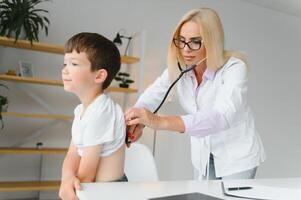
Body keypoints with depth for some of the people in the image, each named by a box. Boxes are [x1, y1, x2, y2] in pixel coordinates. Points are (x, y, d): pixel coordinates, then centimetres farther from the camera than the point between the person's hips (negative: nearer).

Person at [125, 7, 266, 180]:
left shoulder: (233, 67, -27)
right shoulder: (178, 67, -11)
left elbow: (222, 116, -42)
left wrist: (162, 122, -54)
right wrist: (138, 121, -45)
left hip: (238, 155, -4)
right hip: (203, 155, 4)